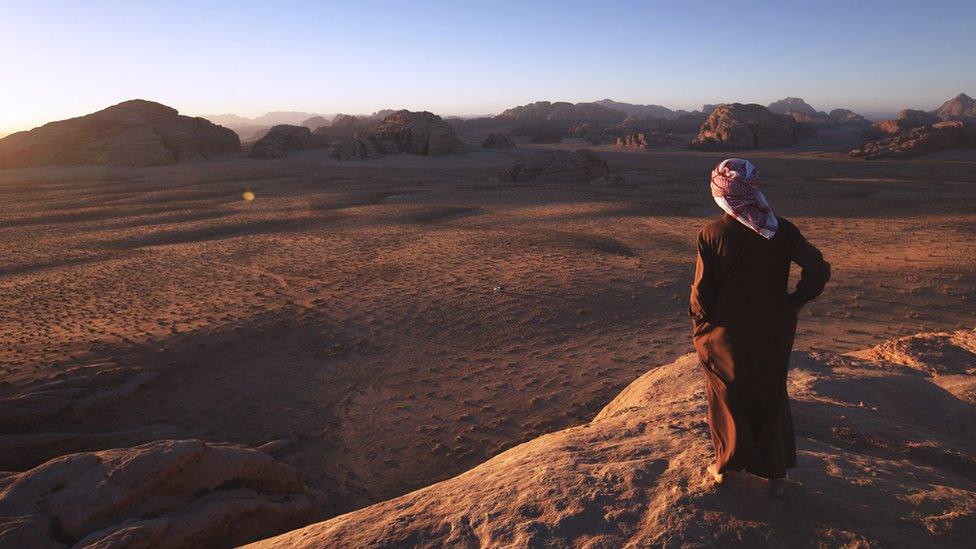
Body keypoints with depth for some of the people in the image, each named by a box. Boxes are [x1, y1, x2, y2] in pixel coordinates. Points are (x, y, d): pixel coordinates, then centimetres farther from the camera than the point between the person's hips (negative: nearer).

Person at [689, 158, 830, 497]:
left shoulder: (711, 235, -18)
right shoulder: (782, 230, -11)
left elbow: (702, 290, -15)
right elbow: (819, 269, -14)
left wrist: (699, 328, 1)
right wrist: (793, 303, 1)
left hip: (725, 335, -2)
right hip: (771, 336, 2)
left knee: (727, 399, 19)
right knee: (771, 399, 21)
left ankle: (726, 465, 34)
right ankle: (776, 474, 32)